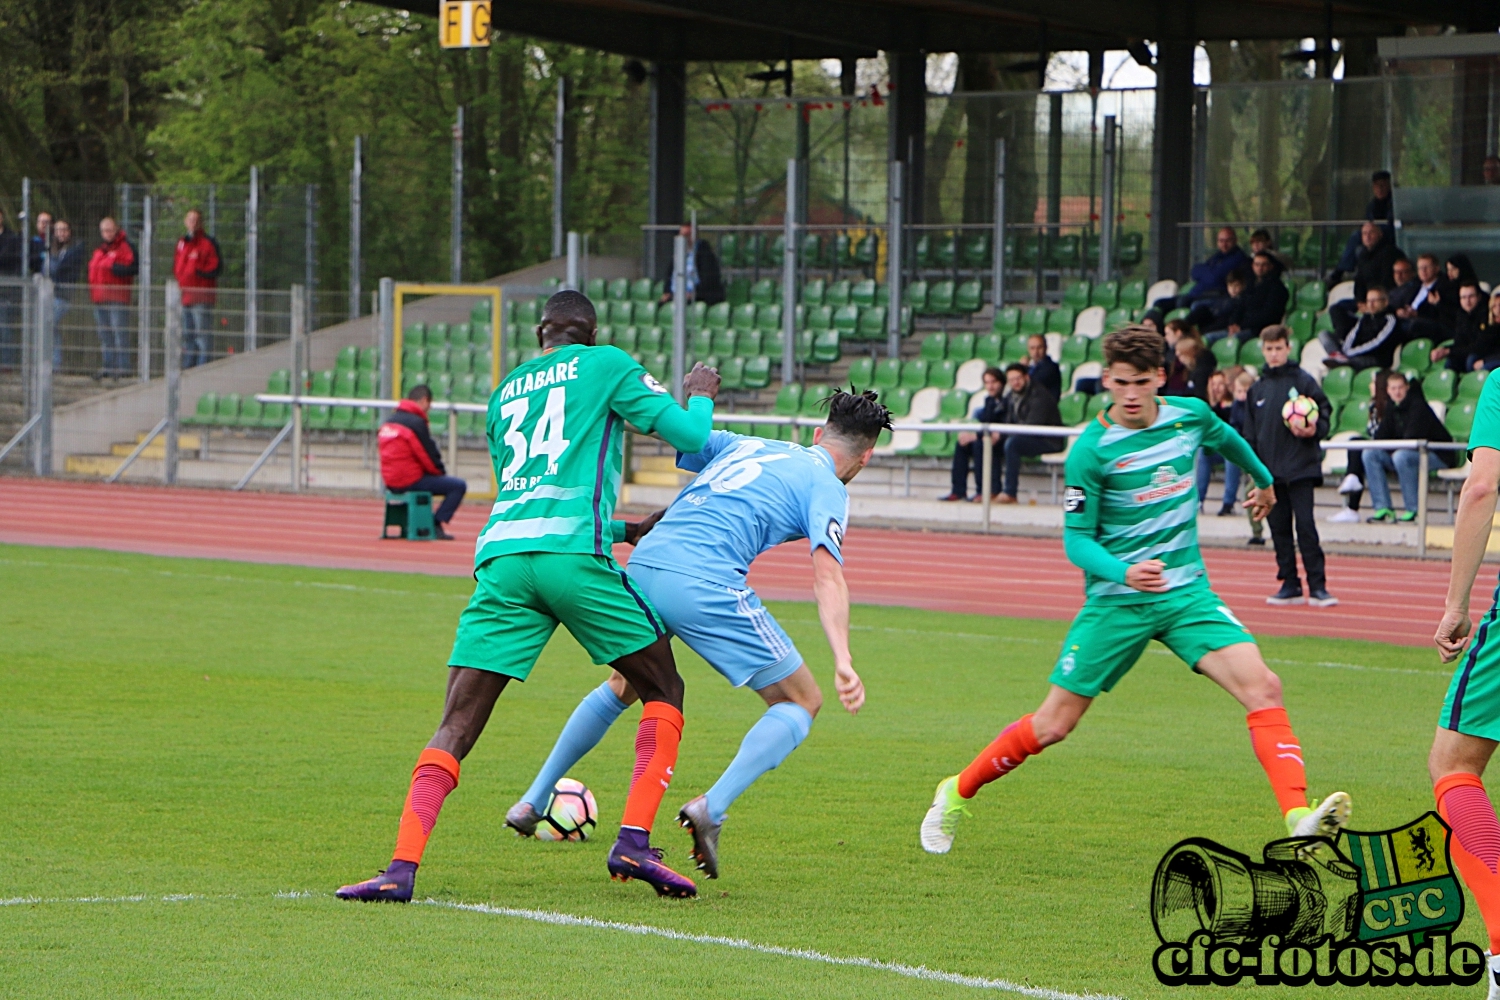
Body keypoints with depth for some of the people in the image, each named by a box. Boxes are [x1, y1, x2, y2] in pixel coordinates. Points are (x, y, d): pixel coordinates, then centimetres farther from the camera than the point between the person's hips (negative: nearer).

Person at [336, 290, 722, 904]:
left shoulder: (504, 392, 29)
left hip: (500, 555, 4)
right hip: (574, 555, -4)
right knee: (663, 691, 14)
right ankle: (634, 842, -1)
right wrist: (700, 396, 32)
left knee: (457, 725, 0)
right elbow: (690, 437, 9)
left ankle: (403, 867, -17)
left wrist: (623, 530, 49)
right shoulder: (605, 364, 13)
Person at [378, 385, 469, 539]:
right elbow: (429, 456, -14)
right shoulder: (416, 422, -15)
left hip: (390, 483, 9)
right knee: (459, 486, -5)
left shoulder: (389, 421, 12)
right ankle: (437, 524, -10)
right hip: (410, 482, -9)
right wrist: (441, 473, 8)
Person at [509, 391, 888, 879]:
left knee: (624, 686, 33)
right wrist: (843, 661, -19)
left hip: (641, 564, 6)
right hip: (704, 584, -6)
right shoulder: (827, 489, 6)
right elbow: (826, 573, -10)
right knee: (802, 701, 8)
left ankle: (532, 801, 35)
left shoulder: (745, 445, 25)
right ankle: (712, 807, -10)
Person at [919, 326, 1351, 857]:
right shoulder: (1091, 450, -14)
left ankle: (1298, 818, -26)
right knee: (1052, 724, 1)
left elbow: (1226, 438, 25)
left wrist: (1263, 478, 43)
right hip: (1116, 600, -3)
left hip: (1187, 592, 3)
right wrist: (1123, 573, -30)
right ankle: (957, 792, 24)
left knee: (1262, 687, -20)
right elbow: (1076, 539, -11)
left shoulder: (1191, 415, -1)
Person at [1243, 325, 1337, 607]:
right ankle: (1289, 585, 11)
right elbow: (1250, 433, 16)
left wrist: (1315, 430, -19)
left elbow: (1325, 413, 1)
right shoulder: (1257, 389, 13)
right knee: (1279, 529, 6)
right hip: (1270, 472, 5)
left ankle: (1317, 586, -7)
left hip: (1300, 469, -5)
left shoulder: (1303, 381, -1)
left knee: (1306, 526, -8)